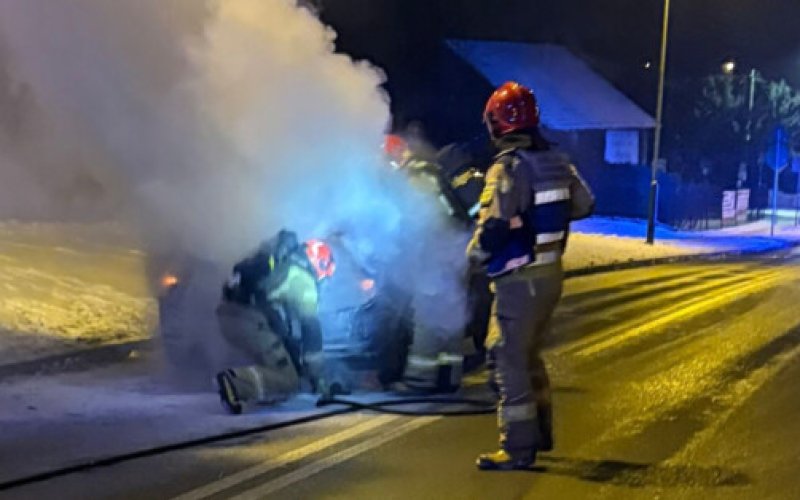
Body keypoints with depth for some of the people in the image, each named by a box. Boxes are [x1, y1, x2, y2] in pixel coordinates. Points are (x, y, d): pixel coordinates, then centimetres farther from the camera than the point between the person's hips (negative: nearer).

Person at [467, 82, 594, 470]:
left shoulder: (507, 168, -19)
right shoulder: (557, 161, 6)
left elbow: (494, 226, -24)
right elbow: (584, 205, 16)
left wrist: (475, 252, -5)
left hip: (519, 278, -8)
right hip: (551, 272, 9)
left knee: (510, 359, -3)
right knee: (529, 354, 22)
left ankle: (518, 448, -1)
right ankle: (540, 433, 32)